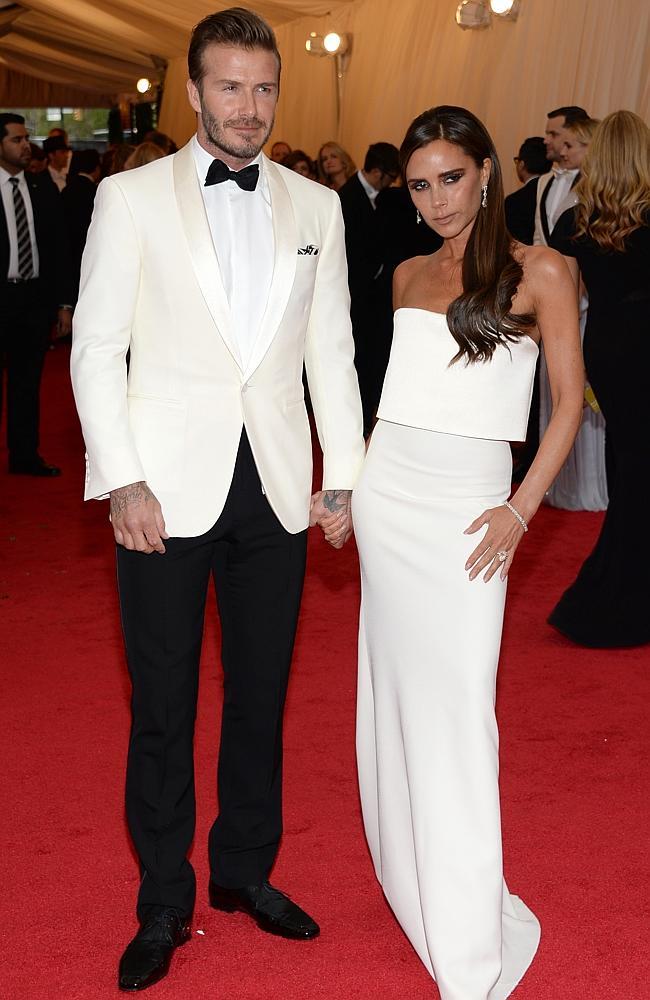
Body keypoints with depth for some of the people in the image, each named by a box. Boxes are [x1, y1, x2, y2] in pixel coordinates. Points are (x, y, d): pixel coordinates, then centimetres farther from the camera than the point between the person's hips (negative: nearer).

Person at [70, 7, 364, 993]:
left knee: (261, 695, 13)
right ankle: (164, 902, 21)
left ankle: (246, 870, 31)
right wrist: (123, 481, -10)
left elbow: (332, 350, 10)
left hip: (275, 491, 3)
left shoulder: (315, 206, 8)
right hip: (168, 492, -3)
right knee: (163, 708, 5)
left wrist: (344, 477, 4)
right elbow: (97, 347, -2)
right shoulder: (131, 197, 0)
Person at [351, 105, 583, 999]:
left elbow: (570, 400, -3)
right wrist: (359, 465, 8)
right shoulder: (409, 275, 12)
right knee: (397, 682, 10)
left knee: (454, 700, -7)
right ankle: (408, 864, 26)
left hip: (467, 503, -5)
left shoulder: (539, 273, -3)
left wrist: (521, 510, -11)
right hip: (387, 489, 5)